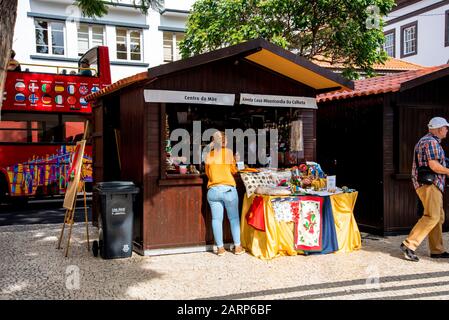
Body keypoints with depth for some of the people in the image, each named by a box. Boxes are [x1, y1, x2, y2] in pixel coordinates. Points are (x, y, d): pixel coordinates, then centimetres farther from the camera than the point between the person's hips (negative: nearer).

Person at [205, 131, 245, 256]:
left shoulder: (209, 155, 6)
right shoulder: (228, 152, -1)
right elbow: (234, 170, 6)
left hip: (213, 190, 2)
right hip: (228, 189, -2)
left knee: (216, 219, 5)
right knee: (234, 218, 8)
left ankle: (220, 248, 8)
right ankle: (237, 246, 11)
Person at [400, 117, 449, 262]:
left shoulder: (424, 141, 23)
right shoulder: (431, 142, -11)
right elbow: (433, 165, -20)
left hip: (432, 184, 11)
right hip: (429, 183, -11)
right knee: (432, 216, -16)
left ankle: (437, 250, 13)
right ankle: (409, 245, -20)